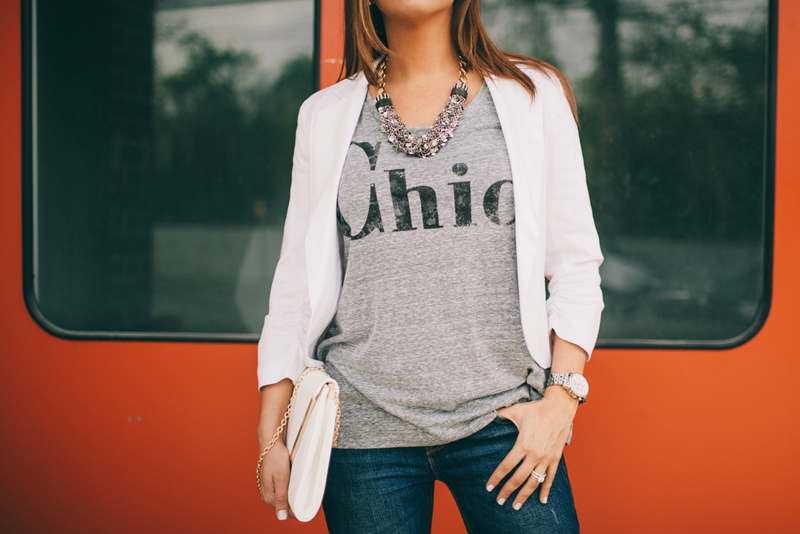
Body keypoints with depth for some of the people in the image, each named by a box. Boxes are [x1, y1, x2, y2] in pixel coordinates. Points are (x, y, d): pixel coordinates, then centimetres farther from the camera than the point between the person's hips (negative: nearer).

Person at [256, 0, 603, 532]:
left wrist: (561, 399, -6)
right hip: (364, 427, 1)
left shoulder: (534, 95, 5)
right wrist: (272, 433, 7)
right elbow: (297, 283, 9)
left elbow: (576, 266, 4)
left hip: (502, 419, 0)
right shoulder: (326, 115, 8)